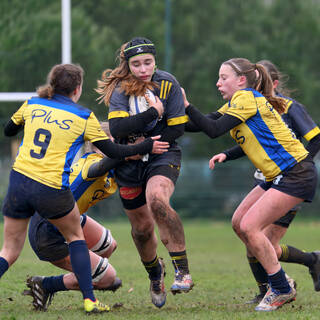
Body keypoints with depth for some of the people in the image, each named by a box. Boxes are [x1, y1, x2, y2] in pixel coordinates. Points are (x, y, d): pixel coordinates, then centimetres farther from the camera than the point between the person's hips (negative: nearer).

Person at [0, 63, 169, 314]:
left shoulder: (32, 105, 9)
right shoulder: (84, 117, 1)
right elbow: (113, 152, 5)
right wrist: (148, 147, 18)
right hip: (53, 190, -2)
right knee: (75, 236, 23)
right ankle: (89, 300, 14)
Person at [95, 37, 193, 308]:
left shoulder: (168, 84, -10)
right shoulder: (120, 88, -10)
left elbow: (177, 129, -9)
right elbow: (117, 128, -26)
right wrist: (152, 112, -29)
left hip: (163, 155, -2)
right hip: (129, 162, 2)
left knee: (156, 199, -33)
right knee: (142, 227, 9)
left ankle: (183, 270, -32)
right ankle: (154, 272, 41)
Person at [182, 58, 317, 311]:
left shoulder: (247, 98, -14)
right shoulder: (236, 104, 15)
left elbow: (214, 130, -22)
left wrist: (186, 105, -19)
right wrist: (226, 155, 1)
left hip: (296, 174, -10)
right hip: (278, 175, 10)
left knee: (250, 226, -15)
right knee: (239, 222, 7)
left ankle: (282, 290, -4)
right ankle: (278, 279, 16)